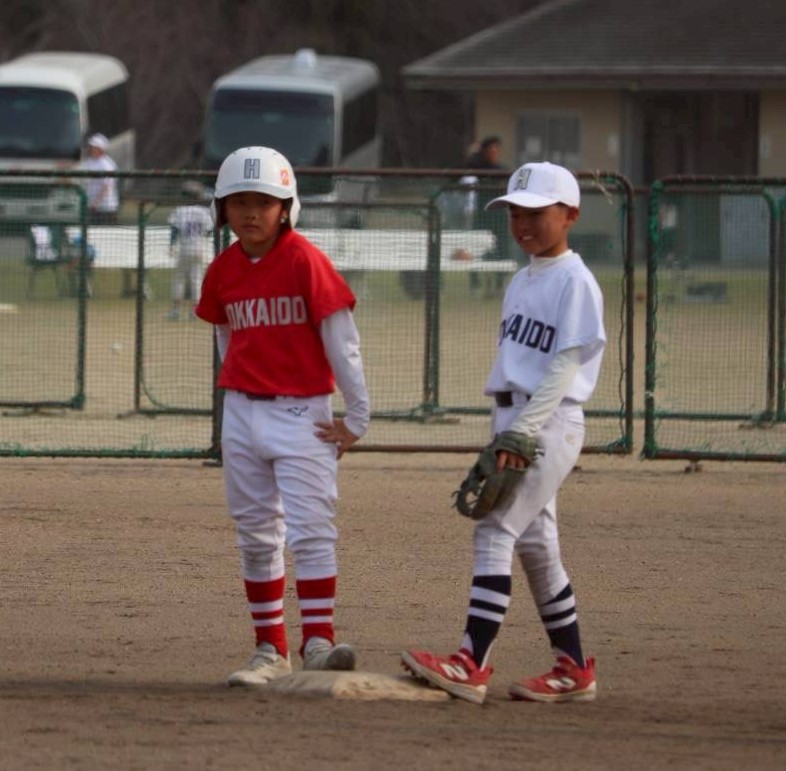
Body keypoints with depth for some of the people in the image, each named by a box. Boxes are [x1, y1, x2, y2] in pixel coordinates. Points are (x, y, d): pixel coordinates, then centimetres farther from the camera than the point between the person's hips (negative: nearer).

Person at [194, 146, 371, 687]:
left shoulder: (305, 261, -11)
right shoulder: (223, 271, 5)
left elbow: (341, 338, -10)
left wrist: (357, 416, -10)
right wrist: (240, 402, 9)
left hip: (302, 414, -5)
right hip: (244, 414, 6)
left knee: (310, 530, -12)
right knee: (256, 536, 9)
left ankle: (319, 643, -15)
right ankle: (271, 651, 15)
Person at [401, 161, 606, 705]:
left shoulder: (574, 282, -10)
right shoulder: (523, 281, 17)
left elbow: (564, 365, -17)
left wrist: (522, 433, -22)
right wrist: (503, 433, 18)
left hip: (549, 422, -10)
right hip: (513, 417, 10)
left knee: (496, 531, -16)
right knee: (534, 543, 11)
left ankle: (472, 665, -22)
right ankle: (574, 670, 17)